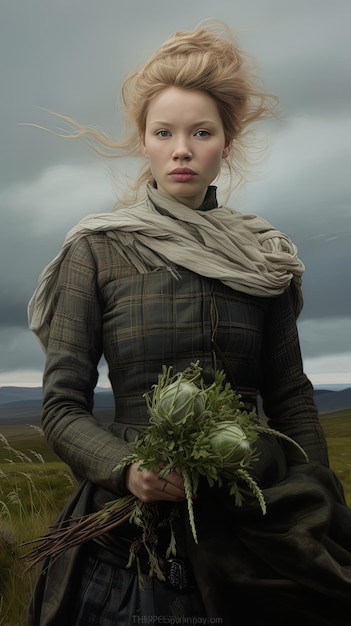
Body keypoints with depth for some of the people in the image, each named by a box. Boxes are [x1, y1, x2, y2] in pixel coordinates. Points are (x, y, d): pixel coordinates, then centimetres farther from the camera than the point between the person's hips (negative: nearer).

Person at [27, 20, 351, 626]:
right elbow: (63, 405, -4)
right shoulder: (95, 252, -2)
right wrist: (125, 468, -22)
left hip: (261, 509, 3)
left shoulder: (261, 255, 6)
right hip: (138, 514, -2)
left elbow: (291, 398, 7)